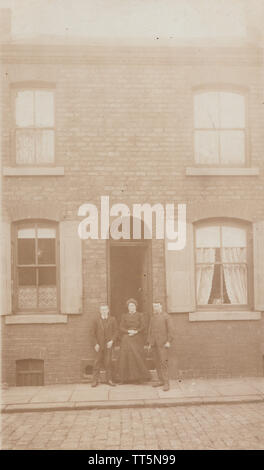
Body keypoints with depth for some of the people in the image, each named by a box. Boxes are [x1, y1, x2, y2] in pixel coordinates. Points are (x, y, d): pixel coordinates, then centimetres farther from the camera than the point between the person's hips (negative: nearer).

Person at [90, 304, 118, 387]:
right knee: (97, 363, 1)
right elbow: (93, 333, 3)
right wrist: (95, 344, -5)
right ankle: (95, 380, 8)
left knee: (108, 362, 3)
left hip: (108, 345, 0)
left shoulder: (112, 319, 4)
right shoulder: (96, 320, 3)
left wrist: (112, 341, -8)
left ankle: (109, 380, 12)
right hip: (99, 345, 0)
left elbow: (115, 331, 5)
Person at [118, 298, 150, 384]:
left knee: (137, 356, -9)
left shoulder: (140, 315, 7)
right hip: (126, 339, 1)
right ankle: (125, 378, -2)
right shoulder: (124, 316, 12)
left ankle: (139, 377, -2)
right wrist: (129, 331, -11)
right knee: (125, 357, -6)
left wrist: (135, 332, -13)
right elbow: (121, 328, 5)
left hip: (137, 339, -1)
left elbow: (143, 327, 0)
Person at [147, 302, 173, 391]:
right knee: (157, 362, 6)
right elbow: (150, 331, 15)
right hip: (154, 343, 5)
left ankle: (166, 383, -8)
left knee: (164, 362, -10)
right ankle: (161, 380, 16)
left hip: (163, 342, -5)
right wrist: (149, 343, 9)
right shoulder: (152, 318, 16)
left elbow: (169, 329, -4)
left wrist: (168, 341, -12)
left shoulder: (166, 316, 1)